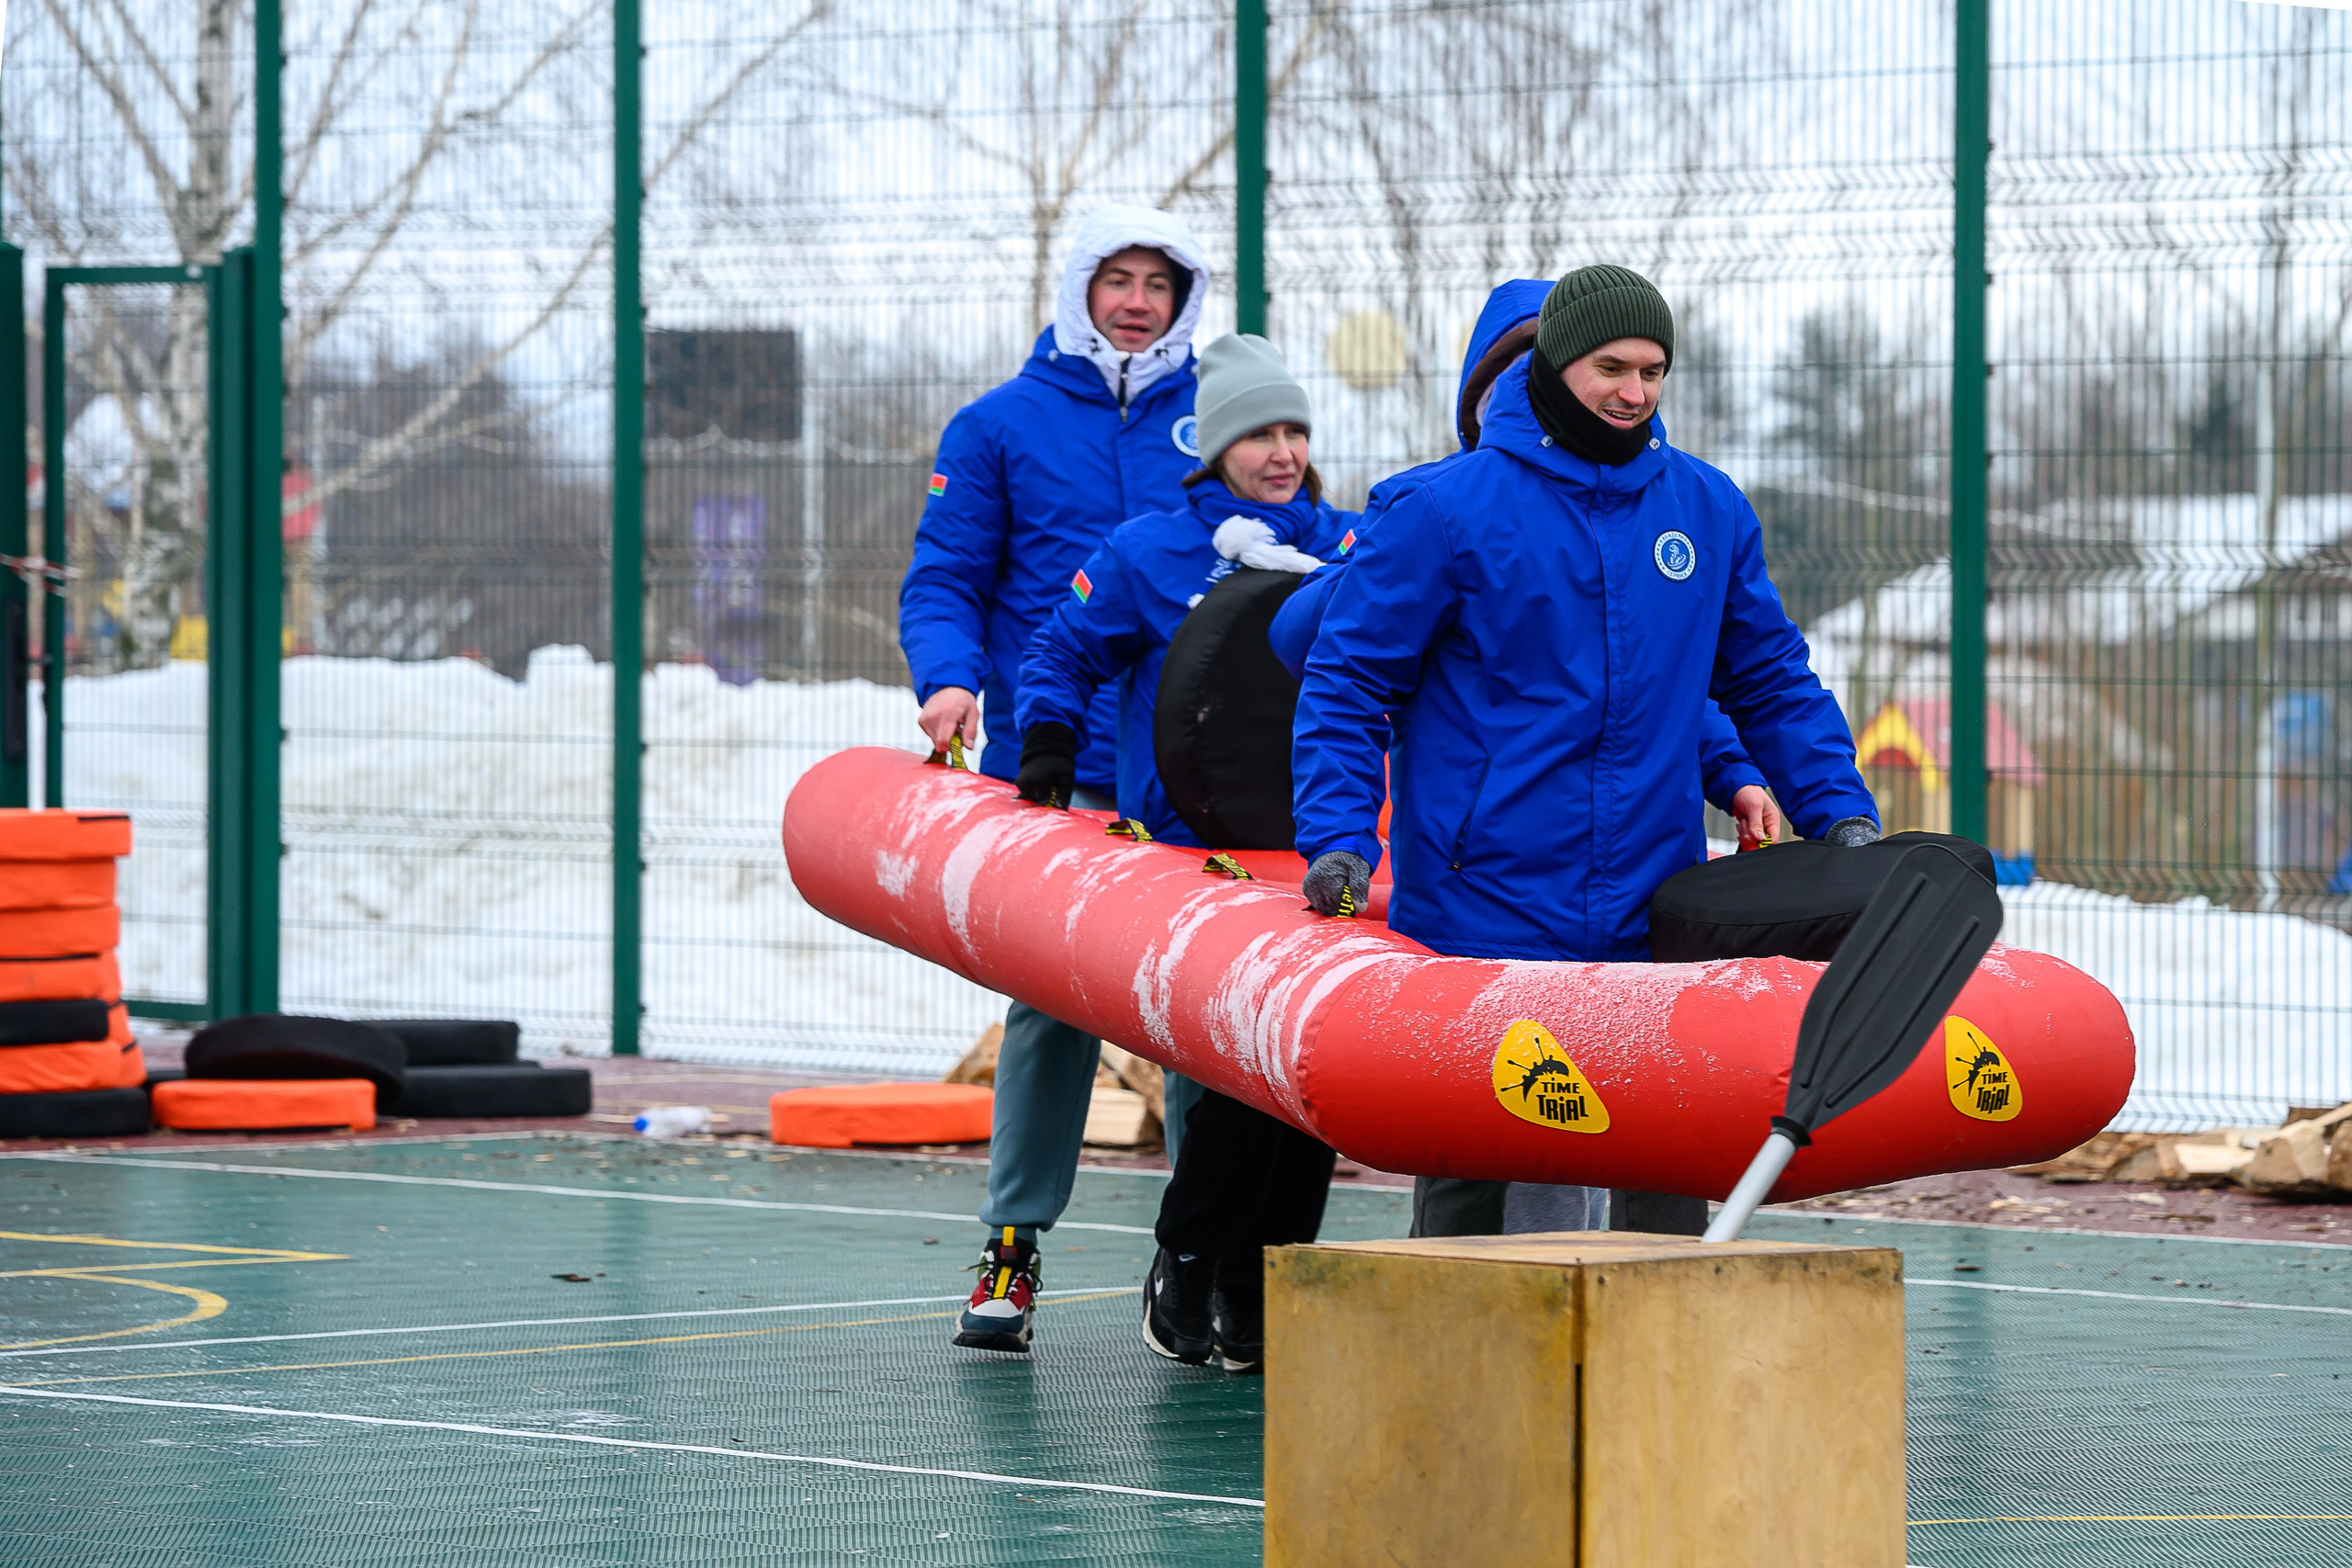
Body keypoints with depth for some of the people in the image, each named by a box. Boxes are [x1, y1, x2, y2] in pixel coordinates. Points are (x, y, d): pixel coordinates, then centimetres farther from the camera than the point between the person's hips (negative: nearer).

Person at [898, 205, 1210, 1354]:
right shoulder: (1001, 427, 8)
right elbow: (944, 582, 7)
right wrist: (950, 679, -13)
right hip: (1052, 772, -1)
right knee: (1050, 1000, -3)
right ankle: (1014, 1240, 4)